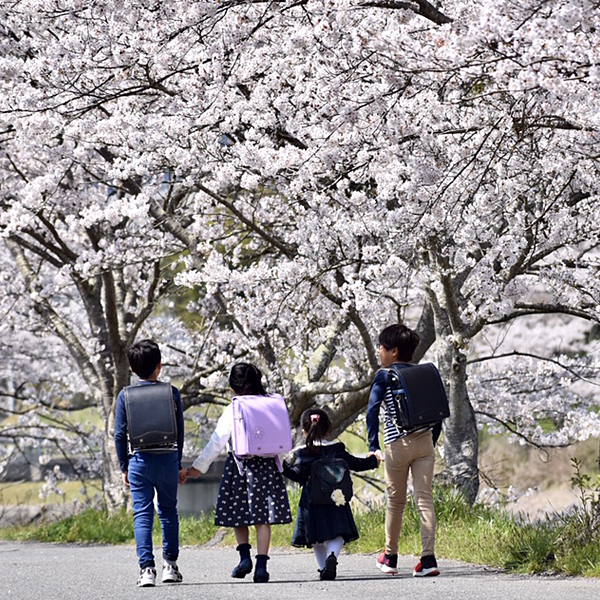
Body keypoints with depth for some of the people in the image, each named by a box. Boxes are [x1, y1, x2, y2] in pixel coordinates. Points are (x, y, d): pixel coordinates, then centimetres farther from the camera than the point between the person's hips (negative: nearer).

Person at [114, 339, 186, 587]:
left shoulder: (125, 396, -1)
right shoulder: (172, 393, 0)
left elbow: (120, 434, 0)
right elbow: (179, 431, 5)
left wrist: (124, 466, 9)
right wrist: (179, 464, 13)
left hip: (139, 460, -1)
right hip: (167, 458, 1)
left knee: (142, 514, 1)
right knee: (168, 511, 13)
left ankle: (147, 568, -8)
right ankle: (170, 564, 13)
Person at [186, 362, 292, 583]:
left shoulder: (232, 410, -7)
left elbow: (217, 441, -6)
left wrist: (200, 466, -1)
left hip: (240, 465, -2)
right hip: (267, 465, 2)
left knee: (238, 514, 13)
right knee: (263, 518, 3)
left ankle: (244, 556, -2)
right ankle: (261, 565, -1)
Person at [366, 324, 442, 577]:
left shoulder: (384, 376, -1)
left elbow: (372, 410, -9)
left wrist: (374, 446, -7)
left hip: (398, 444, -3)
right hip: (425, 442, 3)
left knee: (395, 500, 11)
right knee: (424, 498, -1)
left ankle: (390, 557, 24)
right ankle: (428, 558, -12)